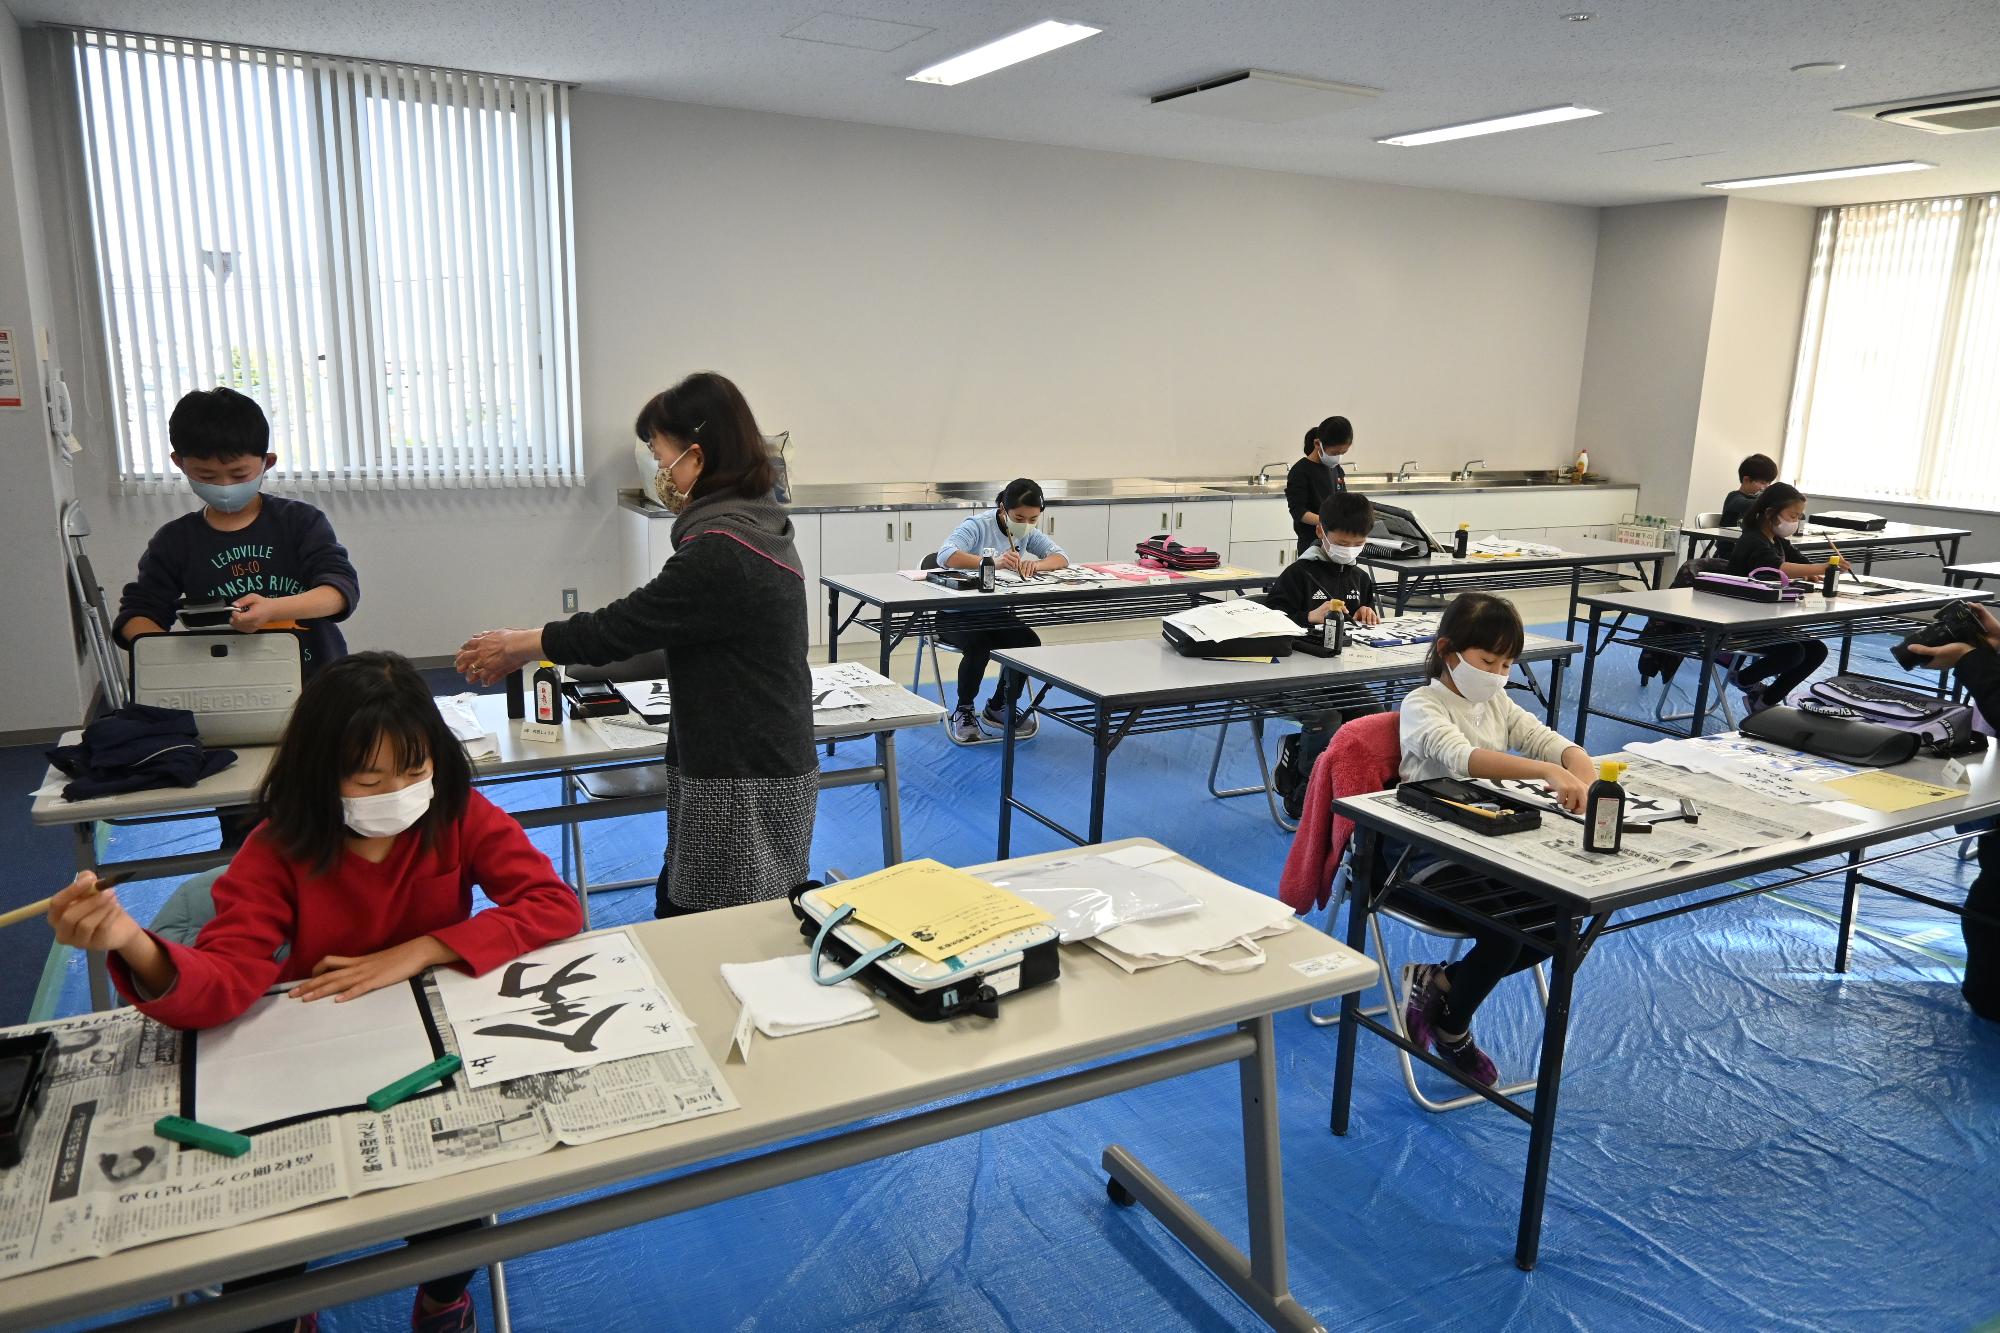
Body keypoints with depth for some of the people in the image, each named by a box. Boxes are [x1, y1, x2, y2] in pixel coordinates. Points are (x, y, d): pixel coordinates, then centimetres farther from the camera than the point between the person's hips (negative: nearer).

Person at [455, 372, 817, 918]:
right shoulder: (753, 528, 11)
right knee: (678, 913, 16)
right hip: (765, 764, 10)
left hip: (743, 785, -10)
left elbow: (623, 625, -12)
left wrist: (519, 645, 3)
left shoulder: (720, 550, -21)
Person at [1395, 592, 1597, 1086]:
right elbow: (1462, 757, -33)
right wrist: (1546, 771, -48)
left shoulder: (1497, 702, 10)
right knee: (1505, 930, -25)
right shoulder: (1422, 706, -14)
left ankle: (1440, 981, 8)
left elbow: (1551, 740, 1)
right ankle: (1452, 1030, 6)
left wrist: (1583, 776, -24)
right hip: (1427, 854, -8)